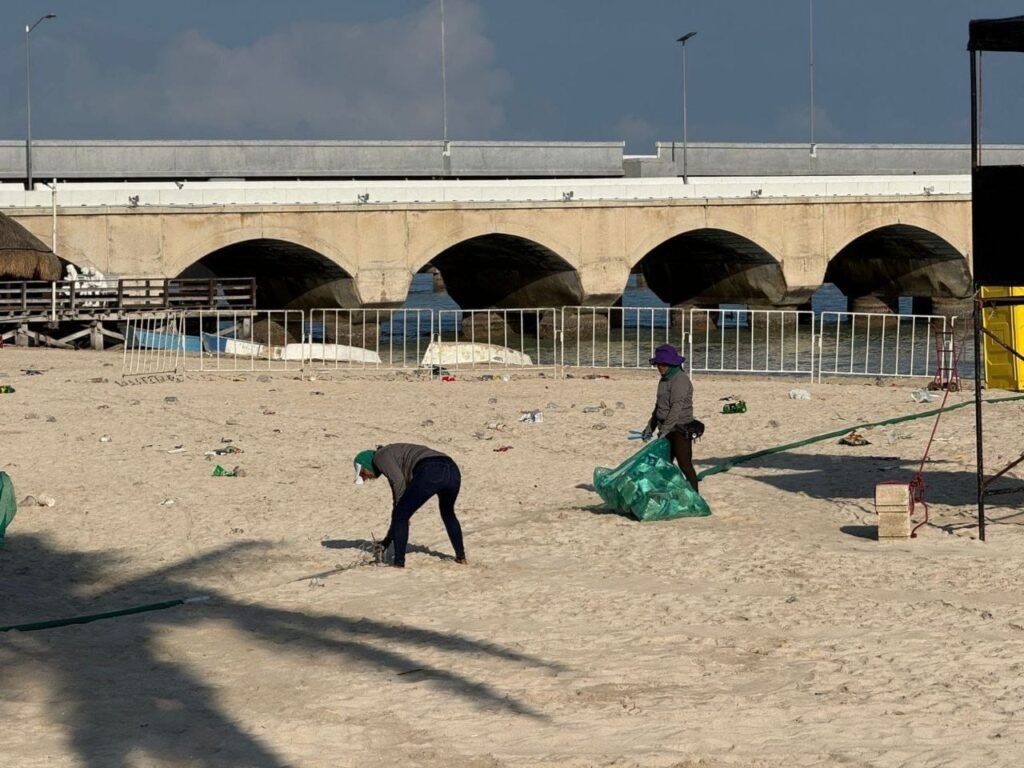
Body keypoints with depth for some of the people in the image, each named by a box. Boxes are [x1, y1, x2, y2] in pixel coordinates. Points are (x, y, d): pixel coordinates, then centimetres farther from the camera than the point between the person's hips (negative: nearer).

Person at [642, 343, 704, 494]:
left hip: (680, 430, -10)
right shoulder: (665, 380, 13)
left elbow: (676, 408, -24)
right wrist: (650, 427, 19)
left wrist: (665, 429, -27)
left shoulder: (680, 380, -17)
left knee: (685, 465, -7)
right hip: (667, 430, 10)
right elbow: (659, 406, 21)